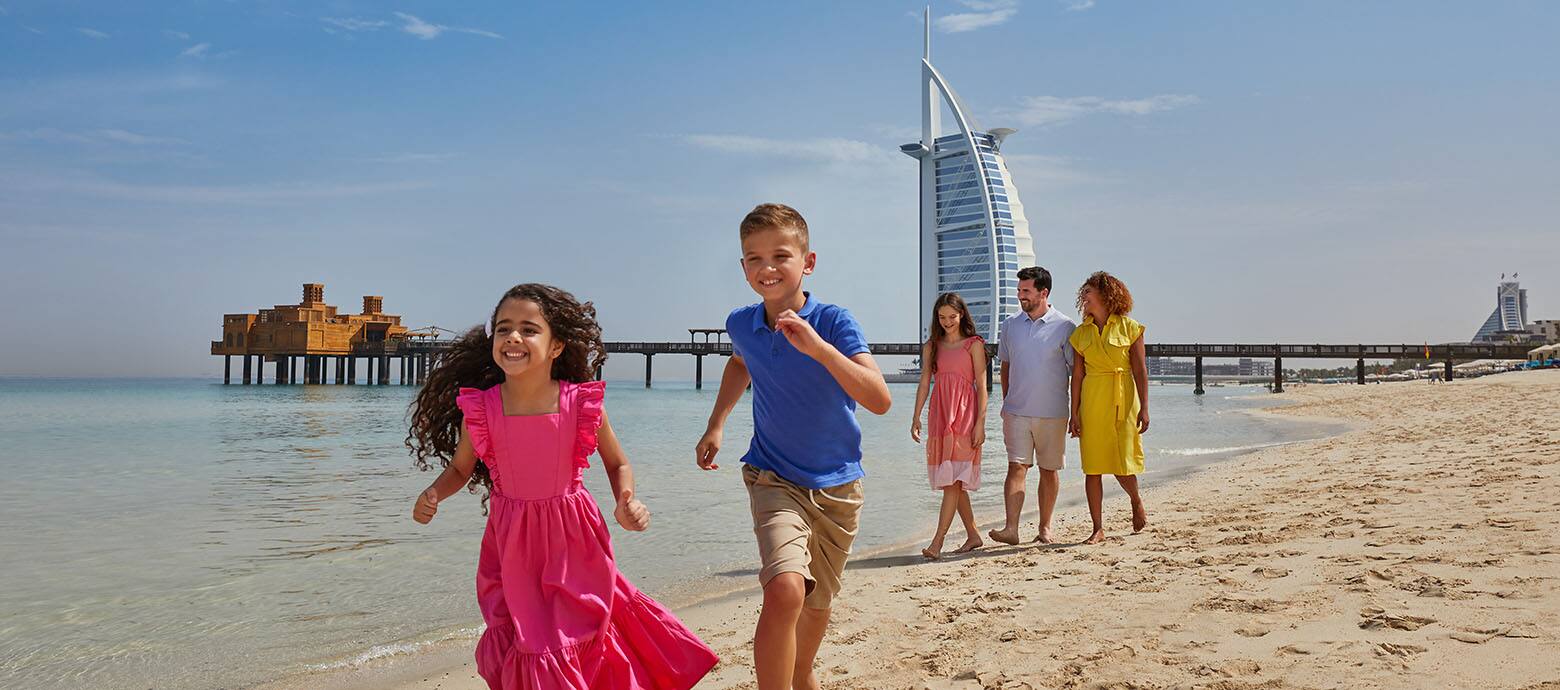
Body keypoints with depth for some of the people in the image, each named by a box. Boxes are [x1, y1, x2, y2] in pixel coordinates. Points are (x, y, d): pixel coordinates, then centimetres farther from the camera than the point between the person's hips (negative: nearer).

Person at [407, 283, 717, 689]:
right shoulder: (480, 408, -11)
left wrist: (625, 503, -16)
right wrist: (433, 495, -13)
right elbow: (460, 468, 7)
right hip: (513, 548, 1)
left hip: (573, 547, -1)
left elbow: (618, 463, 2)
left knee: (574, 638, 8)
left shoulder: (582, 403, -13)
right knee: (524, 648, 8)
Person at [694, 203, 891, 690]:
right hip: (774, 480, 0)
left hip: (837, 485, 0)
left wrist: (816, 346, -38)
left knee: (818, 603, 20)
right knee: (785, 589, -27)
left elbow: (880, 400, -29)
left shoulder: (833, 321, -17)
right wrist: (716, 424, 14)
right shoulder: (741, 324, -5)